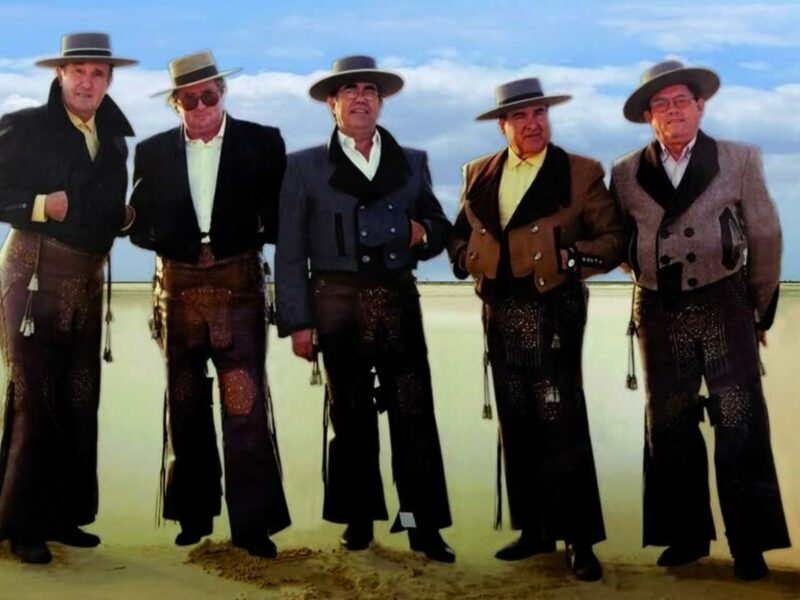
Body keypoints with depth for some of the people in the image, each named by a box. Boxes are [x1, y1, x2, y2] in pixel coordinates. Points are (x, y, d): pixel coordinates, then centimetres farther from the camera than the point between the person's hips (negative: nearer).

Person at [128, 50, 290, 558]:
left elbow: (279, 216, 2)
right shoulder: (153, 152, 7)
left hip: (238, 286, -3)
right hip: (177, 288, 3)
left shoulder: (262, 142, 2)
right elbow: (140, 227, 7)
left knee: (245, 402, -7)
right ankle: (193, 514, 23)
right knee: (186, 404, 11)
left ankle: (253, 522, 0)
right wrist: (180, 245, -6)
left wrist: (249, 239, -10)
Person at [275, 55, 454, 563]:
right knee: (352, 417, 7)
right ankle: (359, 520, 19)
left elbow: (441, 228, 17)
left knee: (415, 415, -2)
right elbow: (290, 252, 1)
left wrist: (424, 232, -7)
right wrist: (298, 321, -6)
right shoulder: (305, 166, 4)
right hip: (338, 303, -1)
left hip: (399, 301, 2)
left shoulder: (413, 163, 12)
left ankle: (423, 523, 5)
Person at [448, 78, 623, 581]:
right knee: (517, 427, 10)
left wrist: (577, 256, -20)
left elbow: (614, 237, -3)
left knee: (563, 427, -5)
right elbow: (461, 232, 21)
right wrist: (466, 257, 0)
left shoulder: (582, 173, -1)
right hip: (500, 314, 5)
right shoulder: (479, 175, 12)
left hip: (553, 313, -5)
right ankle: (534, 529, 20)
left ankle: (579, 539, 3)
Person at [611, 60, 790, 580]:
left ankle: (749, 542, 5)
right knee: (669, 425, 8)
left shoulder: (740, 160, 1)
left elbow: (765, 237, 5)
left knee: (740, 424, -4)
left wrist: (762, 308, 8)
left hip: (724, 305, -2)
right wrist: (654, 279, 9)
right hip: (659, 312, 2)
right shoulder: (626, 173, 5)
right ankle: (687, 534, 20)